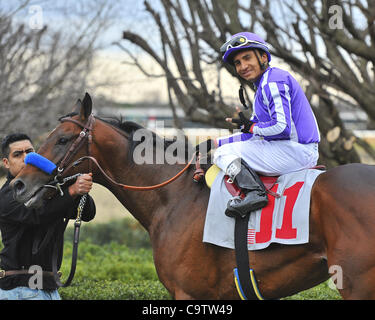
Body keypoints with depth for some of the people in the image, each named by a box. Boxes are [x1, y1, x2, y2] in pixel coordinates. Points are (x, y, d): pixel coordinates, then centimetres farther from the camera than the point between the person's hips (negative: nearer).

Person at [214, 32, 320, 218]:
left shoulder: (272, 82, -12)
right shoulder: (263, 85, 21)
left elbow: (282, 127, -23)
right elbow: (253, 137, 24)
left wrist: (251, 127, -7)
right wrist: (216, 143, 21)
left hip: (296, 151, -11)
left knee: (224, 153, -9)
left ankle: (254, 193, -30)